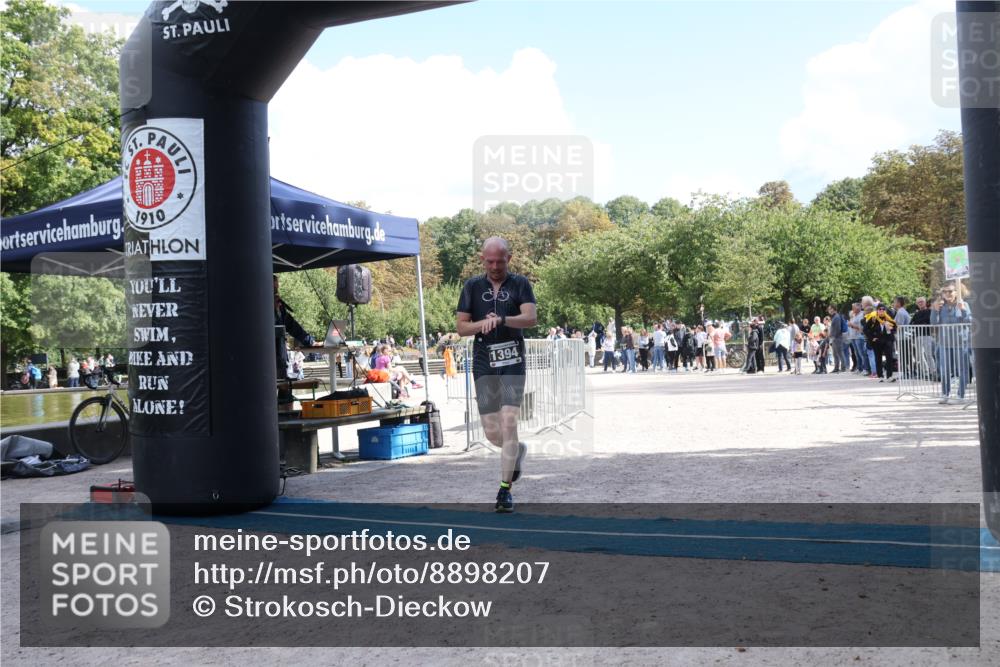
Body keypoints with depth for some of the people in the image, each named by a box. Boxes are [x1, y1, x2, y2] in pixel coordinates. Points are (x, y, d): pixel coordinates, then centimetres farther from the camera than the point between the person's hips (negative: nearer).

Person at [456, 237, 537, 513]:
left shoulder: (520, 284, 3)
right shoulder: (472, 286, 8)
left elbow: (531, 318, -13)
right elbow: (461, 327, 5)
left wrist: (501, 319, -30)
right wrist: (483, 323, -14)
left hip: (513, 364, -2)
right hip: (484, 365, 2)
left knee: (509, 424, -11)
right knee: (492, 432, 3)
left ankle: (505, 489, -1)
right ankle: (518, 450, 37)